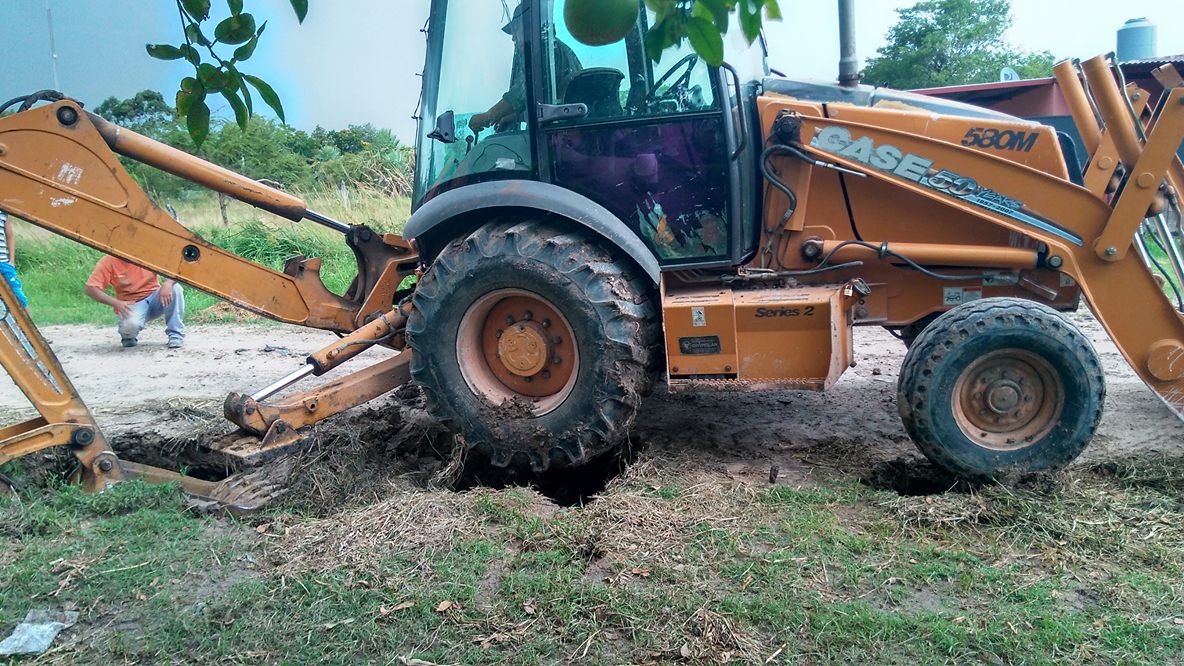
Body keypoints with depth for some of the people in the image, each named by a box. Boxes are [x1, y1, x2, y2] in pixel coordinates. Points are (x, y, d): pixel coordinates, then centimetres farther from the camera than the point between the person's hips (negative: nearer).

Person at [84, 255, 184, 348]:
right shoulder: (108, 262, -10)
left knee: (175, 288, -28)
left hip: (154, 298, 2)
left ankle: (175, 335, -16)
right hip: (130, 305, -2)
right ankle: (129, 336, 5)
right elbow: (91, 289, -13)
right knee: (131, 324, -36)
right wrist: (116, 303, -28)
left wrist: (167, 284, -33)